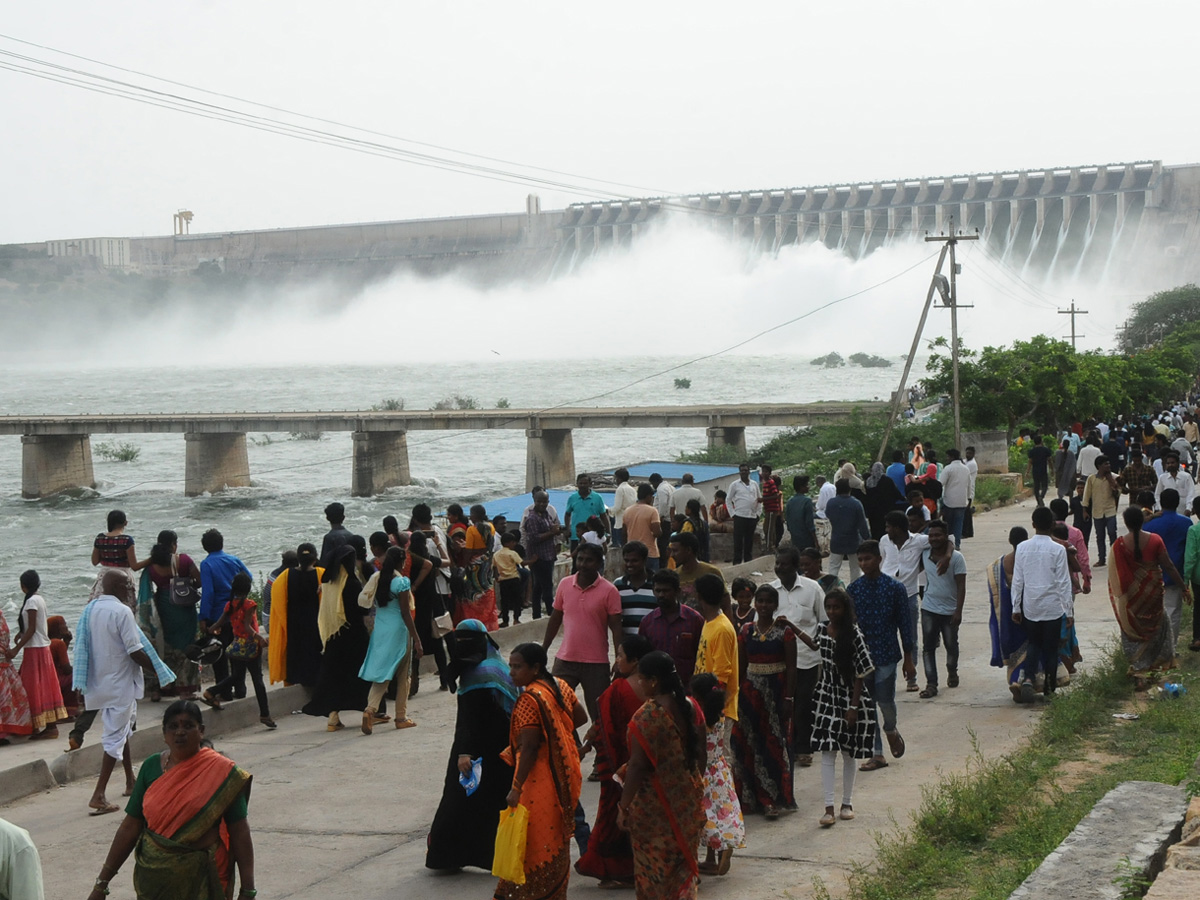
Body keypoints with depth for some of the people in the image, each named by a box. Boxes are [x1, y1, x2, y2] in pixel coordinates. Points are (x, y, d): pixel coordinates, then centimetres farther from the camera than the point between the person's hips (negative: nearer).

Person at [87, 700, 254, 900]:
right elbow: (130, 827, 4)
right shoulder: (151, 767, 2)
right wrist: (102, 884, 2)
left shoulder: (221, 772, -7)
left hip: (201, 879, -3)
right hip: (154, 877, 3)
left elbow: (239, 833, -8)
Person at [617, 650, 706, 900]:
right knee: (683, 864, 19)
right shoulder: (691, 707, -1)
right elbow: (701, 755, 6)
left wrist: (624, 806, -13)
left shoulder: (646, 717, -22)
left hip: (655, 806, -6)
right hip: (690, 801, 6)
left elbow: (637, 766, -22)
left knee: (653, 868, 10)